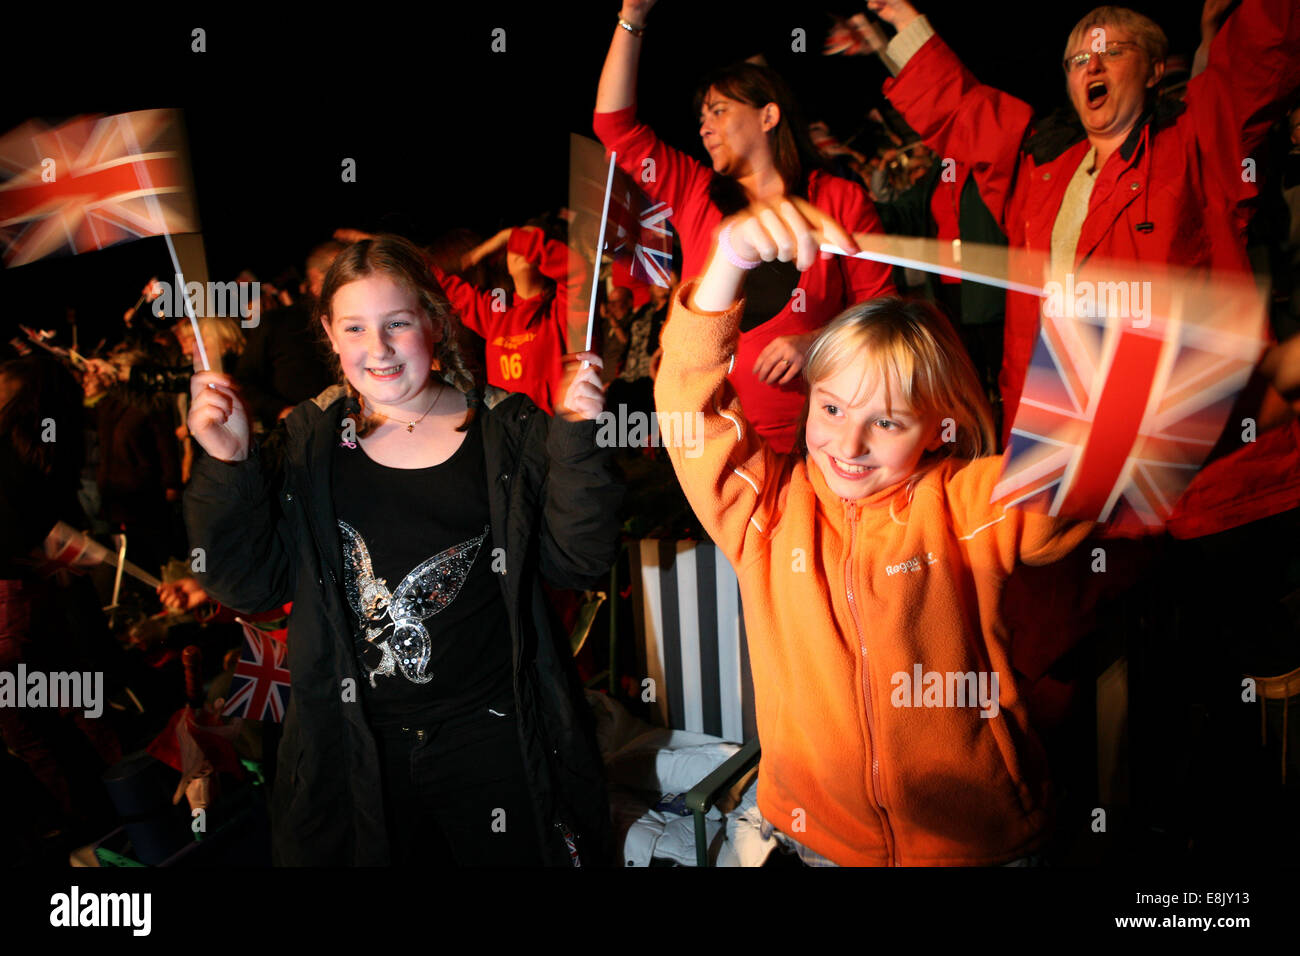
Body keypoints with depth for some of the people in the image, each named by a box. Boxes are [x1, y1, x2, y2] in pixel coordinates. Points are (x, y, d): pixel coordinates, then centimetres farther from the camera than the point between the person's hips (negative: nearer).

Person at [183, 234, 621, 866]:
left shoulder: (507, 431, -3)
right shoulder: (307, 443, 1)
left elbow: (580, 562, -7)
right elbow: (247, 585, -1)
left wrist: (574, 437, -18)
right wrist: (227, 465, -14)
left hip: (495, 736, 0)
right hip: (355, 748, 1)